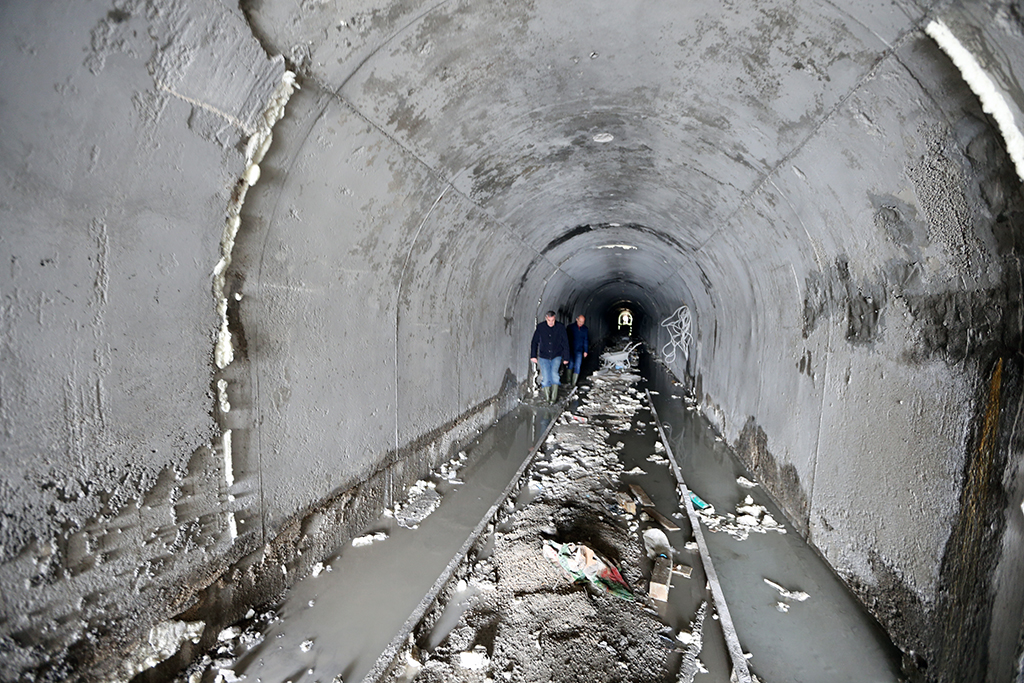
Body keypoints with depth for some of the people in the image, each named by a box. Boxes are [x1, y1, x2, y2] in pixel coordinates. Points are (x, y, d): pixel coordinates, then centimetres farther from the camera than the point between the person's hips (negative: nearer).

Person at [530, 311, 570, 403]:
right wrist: (533, 356, 2)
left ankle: (554, 397, -10)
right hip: (543, 357, 1)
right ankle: (547, 397, 15)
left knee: (554, 373, -22)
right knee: (545, 378, -4)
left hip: (556, 356, -1)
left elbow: (565, 343, 2)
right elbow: (534, 342, 5)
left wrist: (566, 358, 2)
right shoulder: (540, 327, -4)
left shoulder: (561, 327, -5)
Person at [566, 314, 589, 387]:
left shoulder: (585, 329, 5)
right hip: (570, 350, -1)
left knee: (577, 367, -5)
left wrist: (585, 351, 8)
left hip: (579, 351, 1)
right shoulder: (571, 327, -2)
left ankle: (573, 383, 0)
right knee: (570, 365, 8)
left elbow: (586, 341, 11)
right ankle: (569, 381, 22)